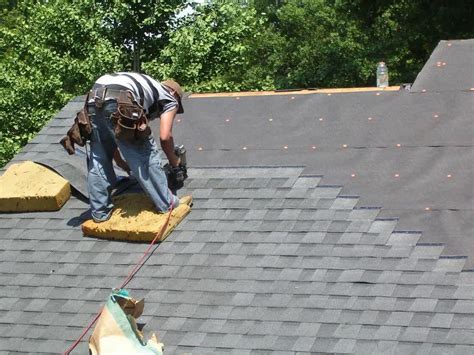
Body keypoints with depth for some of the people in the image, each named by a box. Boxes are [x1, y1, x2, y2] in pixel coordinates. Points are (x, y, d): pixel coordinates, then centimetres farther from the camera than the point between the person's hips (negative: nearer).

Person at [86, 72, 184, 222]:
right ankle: (166, 203, 20)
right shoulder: (170, 99, 23)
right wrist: (174, 160, 26)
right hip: (118, 103, -7)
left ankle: (100, 211, 25)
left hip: (94, 99, 7)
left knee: (98, 159, 21)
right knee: (147, 156, 10)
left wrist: (119, 161, 46)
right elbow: (165, 137, 8)